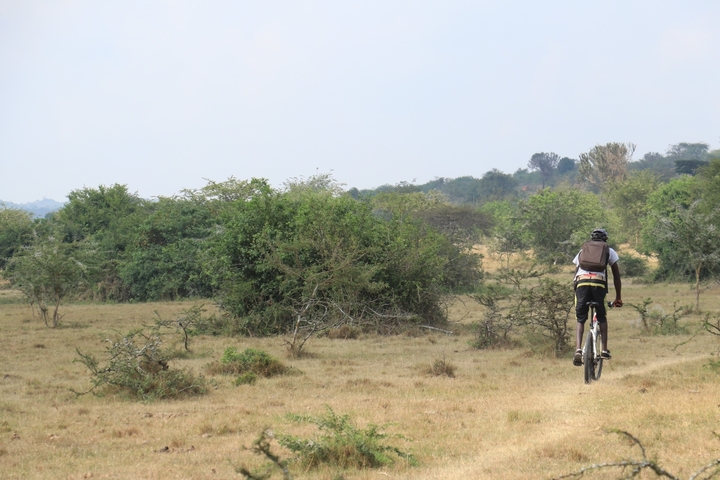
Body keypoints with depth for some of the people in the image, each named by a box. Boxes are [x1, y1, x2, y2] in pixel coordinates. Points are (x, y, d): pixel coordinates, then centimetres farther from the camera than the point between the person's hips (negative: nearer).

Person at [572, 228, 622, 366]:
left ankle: (578, 350, -12)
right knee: (602, 318, 20)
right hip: (599, 283, -1)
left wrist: (576, 294, 38)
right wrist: (618, 298, 30)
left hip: (581, 282, 1)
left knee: (580, 320, 8)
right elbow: (616, 276, 25)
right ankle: (604, 350, 11)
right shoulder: (609, 251, 25)